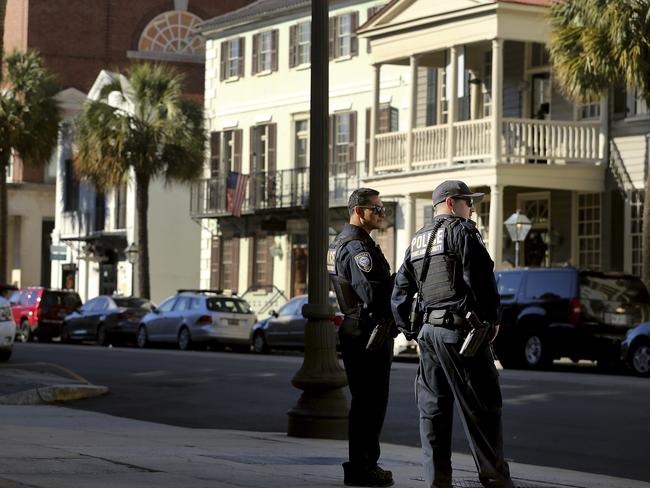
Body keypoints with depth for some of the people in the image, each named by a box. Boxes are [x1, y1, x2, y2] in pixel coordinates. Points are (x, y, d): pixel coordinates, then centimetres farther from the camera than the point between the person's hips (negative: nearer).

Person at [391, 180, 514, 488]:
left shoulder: (417, 241, 19)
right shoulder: (462, 231, -5)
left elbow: (400, 292, 19)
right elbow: (480, 278, -15)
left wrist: (409, 329, 22)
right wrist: (492, 318, -5)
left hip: (428, 331, 7)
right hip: (460, 328, -7)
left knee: (433, 409, 8)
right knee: (480, 408, -3)